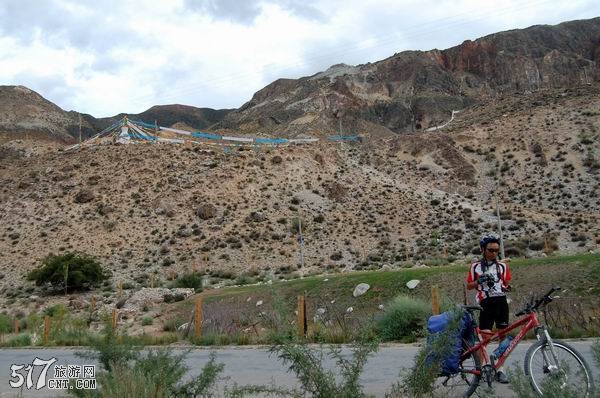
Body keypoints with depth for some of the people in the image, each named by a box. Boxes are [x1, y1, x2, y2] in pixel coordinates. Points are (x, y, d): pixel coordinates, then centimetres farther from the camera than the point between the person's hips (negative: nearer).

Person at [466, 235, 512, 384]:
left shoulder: (502, 266, 10)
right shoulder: (476, 266, 6)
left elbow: (506, 284, 14)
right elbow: (469, 286, 10)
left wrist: (506, 287, -7)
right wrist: (478, 281, -8)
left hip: (501, 302, 2)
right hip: (486, 303, -2)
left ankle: (500, 369, 12)